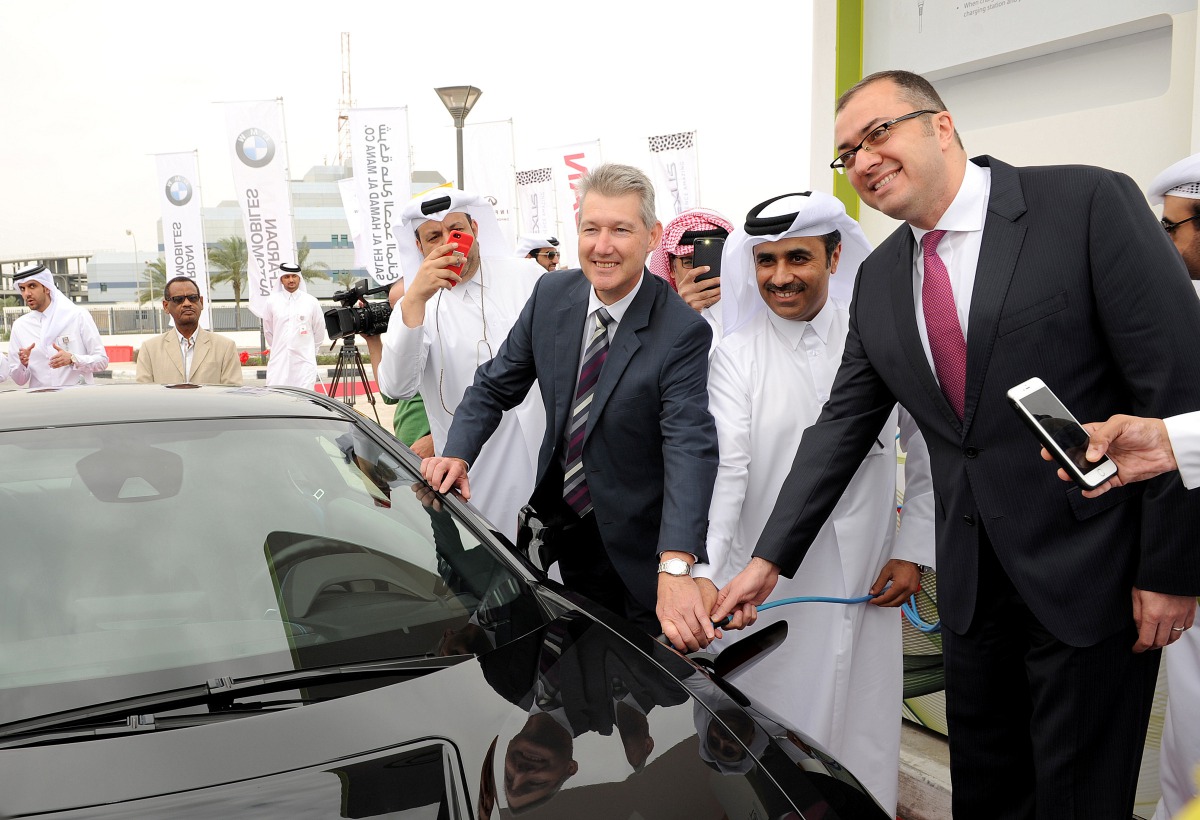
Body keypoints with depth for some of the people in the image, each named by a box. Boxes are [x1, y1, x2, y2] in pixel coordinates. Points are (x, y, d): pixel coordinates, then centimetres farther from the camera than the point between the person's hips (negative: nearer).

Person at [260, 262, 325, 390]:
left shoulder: (311, 302, 1)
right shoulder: (272, 302, 3)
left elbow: (319, 331, 11)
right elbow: (268, 331, 15)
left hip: (304, 361, -1)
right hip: (279, 361, 1)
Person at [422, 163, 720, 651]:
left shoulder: (682, 331, -21)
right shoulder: (552, 294, -4)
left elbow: (691, 447, -32)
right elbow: (495, 386, 5)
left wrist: (676, 569, -45)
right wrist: (457, 454, -12)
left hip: (637, 543, -4)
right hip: (566, 525, 5)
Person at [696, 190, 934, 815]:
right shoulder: (735, 358, -4)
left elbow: (931, 453, 8)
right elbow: (723, 470, -15)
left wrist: (914, 552, 2)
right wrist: (703, 578, -26)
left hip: (864, 592, 1)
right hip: (764, 592, -1)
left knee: (861, 739, 10)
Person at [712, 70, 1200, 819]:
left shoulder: (1090, 204, -12)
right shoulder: (879, 279, 6)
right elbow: (844, 424, 7)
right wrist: (770, 559, 2)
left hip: (1092, 570, -5)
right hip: (973, 580, 5)